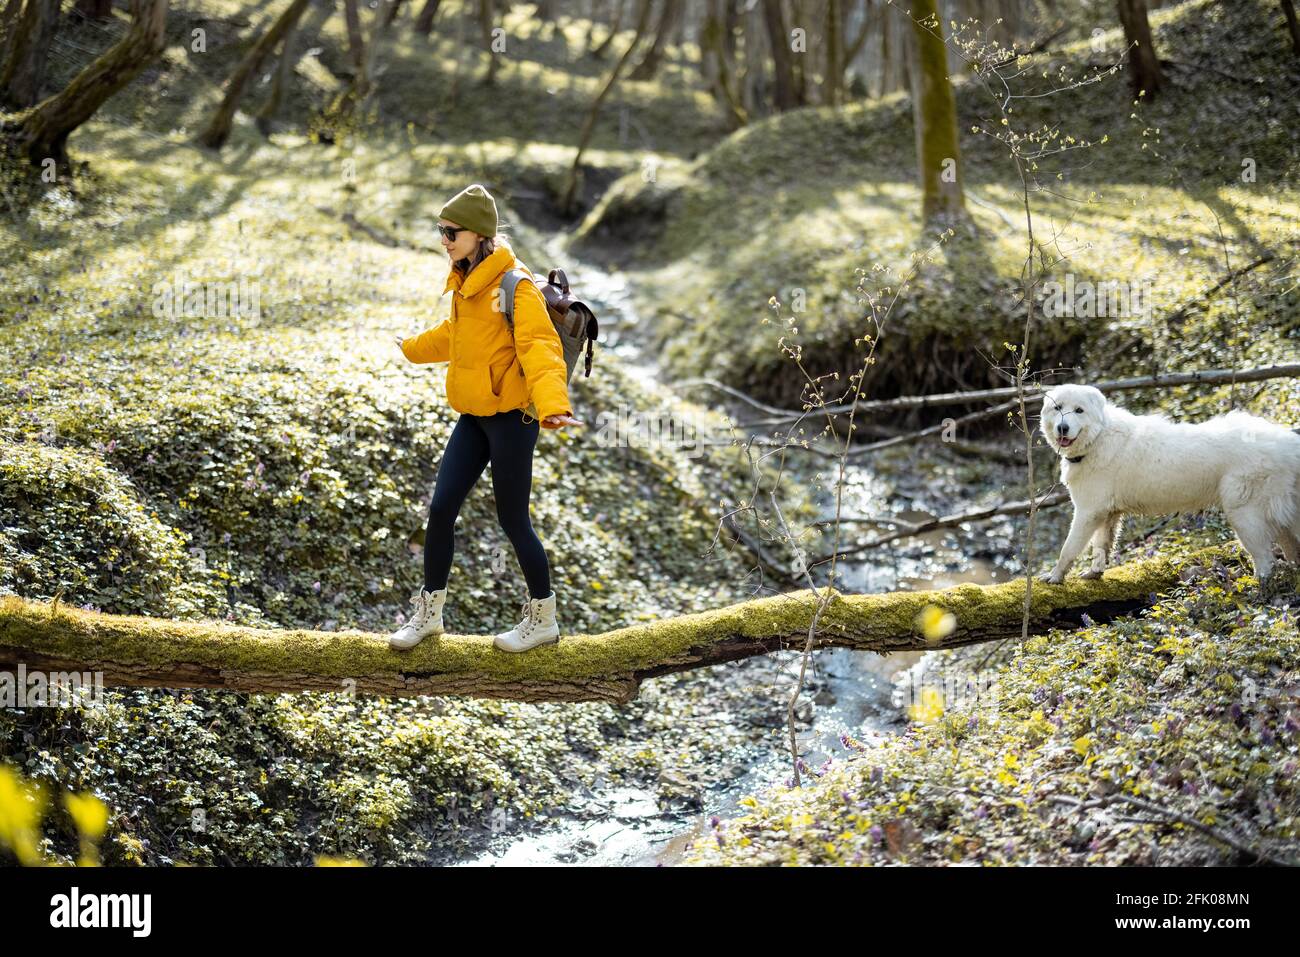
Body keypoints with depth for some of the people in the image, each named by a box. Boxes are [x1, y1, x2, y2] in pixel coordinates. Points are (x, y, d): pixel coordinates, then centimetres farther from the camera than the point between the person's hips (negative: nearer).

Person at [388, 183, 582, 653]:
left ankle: (543, 617, 19)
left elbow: (540, 348, -27)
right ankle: (429, 610, 20)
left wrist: (552, 405, -42)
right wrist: (411, 348, 45)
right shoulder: (465, 282, 9)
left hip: (511, 416, -8)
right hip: (473, 416, 8)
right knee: (441, 508, 6)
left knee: (513, 519, 1)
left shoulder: (515, 285, -16)